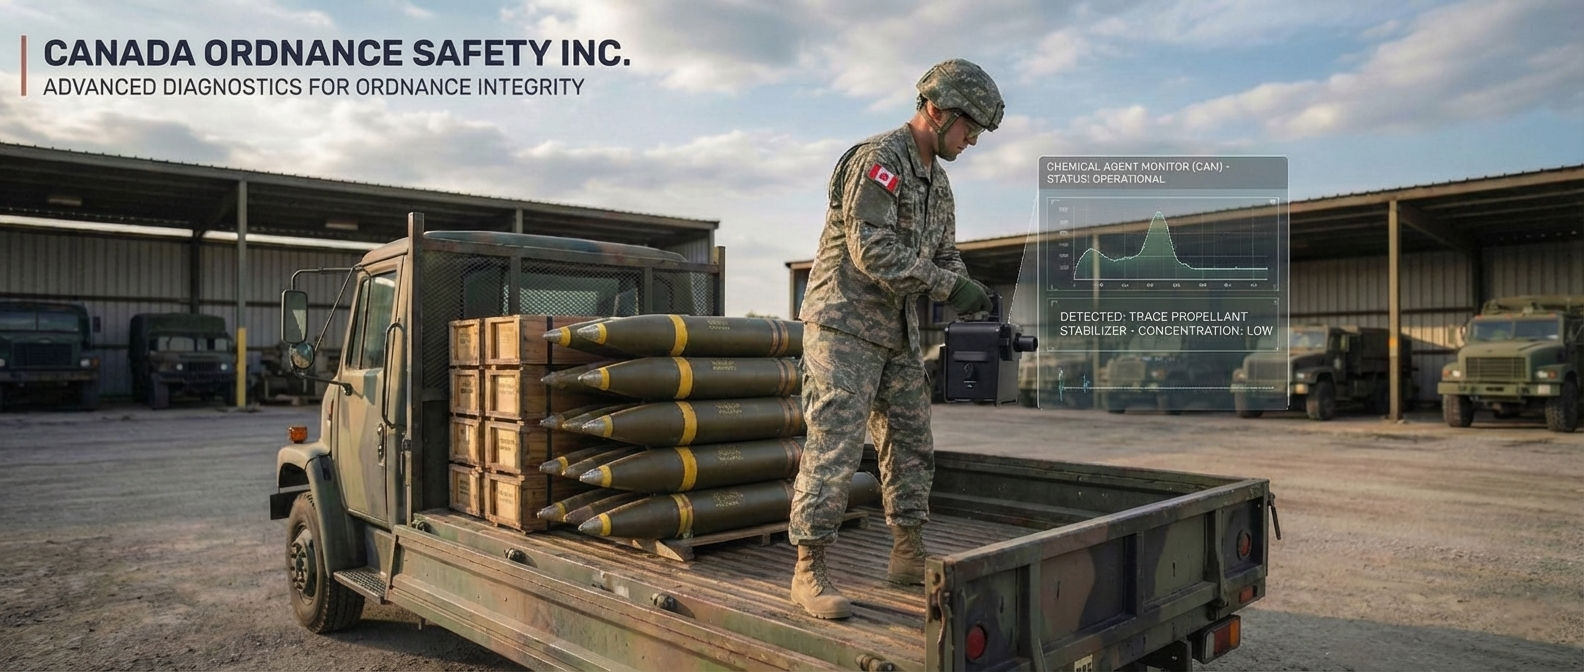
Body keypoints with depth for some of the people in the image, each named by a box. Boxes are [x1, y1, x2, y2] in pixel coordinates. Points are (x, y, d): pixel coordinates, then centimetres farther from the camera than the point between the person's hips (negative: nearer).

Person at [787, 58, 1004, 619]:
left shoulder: (937, 180, 15)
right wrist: (949, 286, -23)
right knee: (834, 447, -10)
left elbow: (945, 256, 17)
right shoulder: (877, 159, -14)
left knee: (911, 443, 12)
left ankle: (909, 556, 24)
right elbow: (871, 249, -24)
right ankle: (808, 572, -2)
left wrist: (981, 309, 0)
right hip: (844, 325, -9)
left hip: (898, 334, 9)